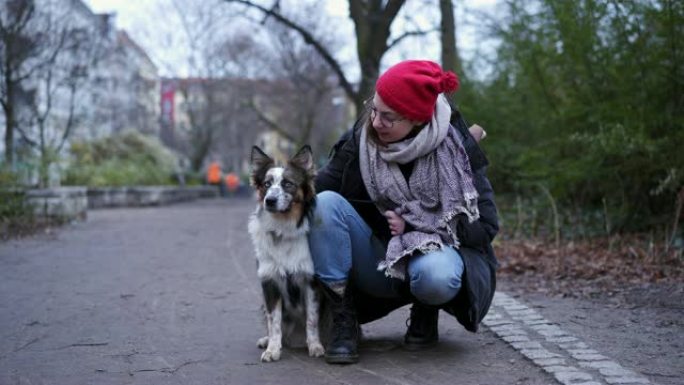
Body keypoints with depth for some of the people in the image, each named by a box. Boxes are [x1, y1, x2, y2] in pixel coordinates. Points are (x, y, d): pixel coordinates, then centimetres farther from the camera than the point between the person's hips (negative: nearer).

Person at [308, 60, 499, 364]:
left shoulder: (456, 148, -13)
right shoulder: (360, 139, -8)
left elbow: (485, 226, -12)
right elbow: (316, 190, -5)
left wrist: (414, 223, -17)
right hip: (376, 261, 2)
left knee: (436, 275, -39)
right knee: (326, 203, -23)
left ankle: (425, 313, 1)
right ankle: (343, 322, -18)